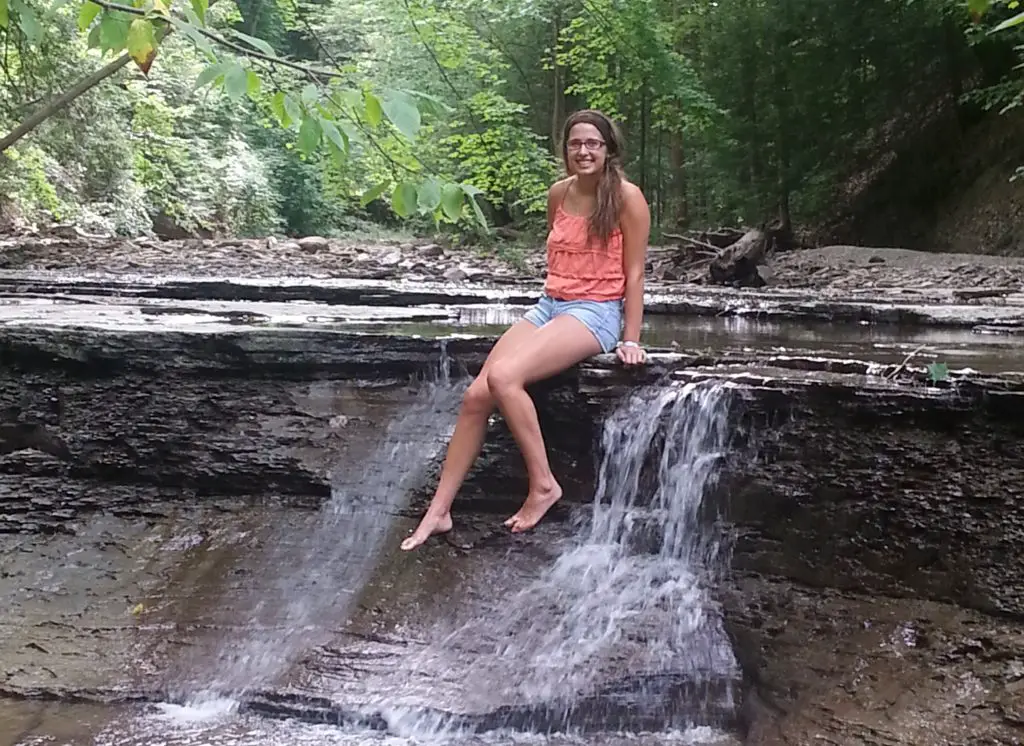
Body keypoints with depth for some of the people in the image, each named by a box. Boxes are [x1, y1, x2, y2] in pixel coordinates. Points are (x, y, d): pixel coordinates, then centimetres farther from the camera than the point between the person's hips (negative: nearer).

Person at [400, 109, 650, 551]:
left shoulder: (626, 197, -7)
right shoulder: (558, 194, 10)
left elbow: (633, 275, -7)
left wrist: (631, 341, -9)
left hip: (594, 314, -6)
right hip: (547, 306, 6)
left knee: (503, 377, -29)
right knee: (476, 395, -11)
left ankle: (543, 485, -15)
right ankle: (439, 510, -4)